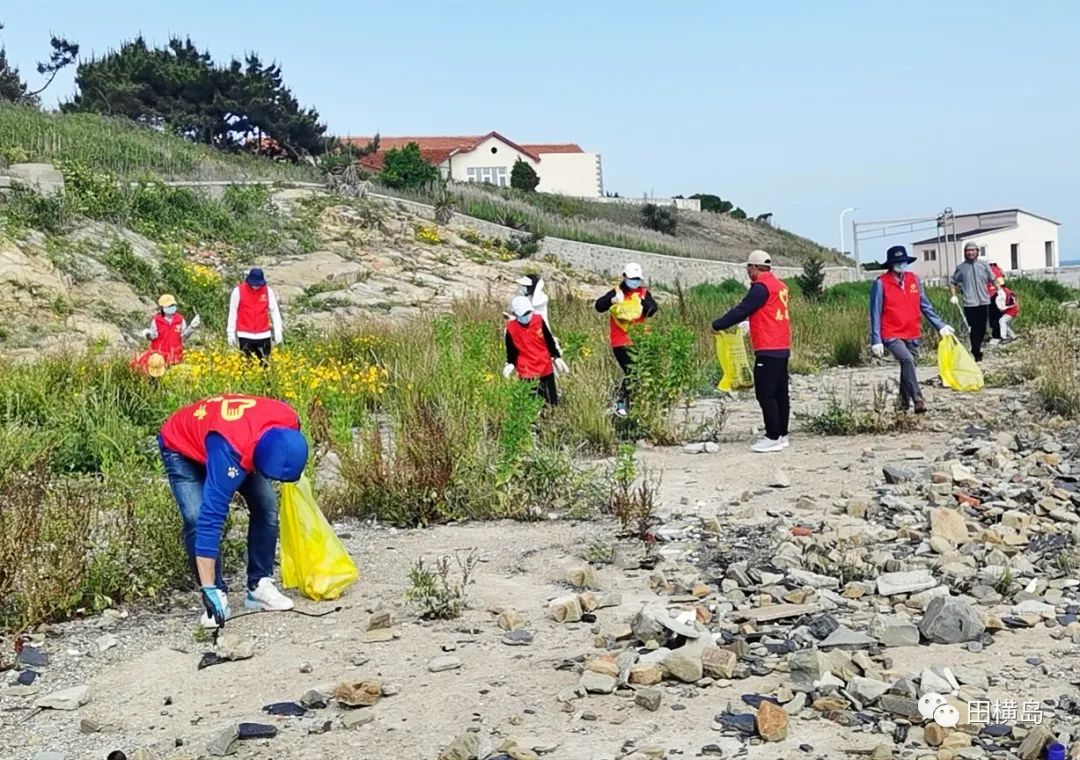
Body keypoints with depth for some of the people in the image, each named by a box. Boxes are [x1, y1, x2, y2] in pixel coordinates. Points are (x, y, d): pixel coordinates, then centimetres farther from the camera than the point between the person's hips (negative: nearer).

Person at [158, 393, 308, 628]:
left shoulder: (289, 423, -30)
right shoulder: (228, 450, -46)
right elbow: (211, 518, -45)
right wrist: (208, 589, -44)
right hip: (181, 447, -5)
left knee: (266, 506, -8)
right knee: (198, 519, -23)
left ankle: (259, 586, 2)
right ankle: (217, 595, -11)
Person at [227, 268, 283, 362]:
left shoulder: (268, 291, 1)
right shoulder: (238, 291, -5)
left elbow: (274, 311, 4)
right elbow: (233, 312, 2)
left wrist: (278, 331, -1)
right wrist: (231, 332, 2)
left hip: (264, 335, 2)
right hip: (245, 335, -2)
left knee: (264, 363, 4)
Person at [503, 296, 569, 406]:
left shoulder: (539, 320, -4)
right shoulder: (511, 328, -9)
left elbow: (550, 342, 5)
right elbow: (511, 350, 1)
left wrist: (557, 358, 3)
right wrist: (510, 364, -14)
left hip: (546, 368, 3)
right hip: (527, 372, -3)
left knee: (552, 400, 13)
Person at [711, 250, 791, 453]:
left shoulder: (761, 287, -12)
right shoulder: (780, 286, 14)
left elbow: (741, 310, -14)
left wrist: (718, 325, -5)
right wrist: (748, 324, 31)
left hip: (767, 350, -9)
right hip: (782, 348, 9)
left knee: (765, 394, -7)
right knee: (780, 393, 12)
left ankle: (773, 438, -7)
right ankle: (782, 435, 16)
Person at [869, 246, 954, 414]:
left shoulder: (913, 279, 6)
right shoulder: (881, 283, -8)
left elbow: (925, 305, 13)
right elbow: (875, 314, -6)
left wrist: (940, 325, 10)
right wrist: (876, 341, -9)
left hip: (912, 335, 5)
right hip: (892, 336, -5)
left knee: (908, 366, 12)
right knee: (907, 360, -26)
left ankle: (905, 404, 26)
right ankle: (918, 400, -30)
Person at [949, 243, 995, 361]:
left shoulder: (983, 265, 5)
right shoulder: (960, 267, 1)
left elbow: (992, 279, 12)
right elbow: (952, 282, 8)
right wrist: (953, 295, -5)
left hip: (984, 301, 3)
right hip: (970, 303, -2)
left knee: (982, 327, 9)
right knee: (974, 328, -4)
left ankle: (977, 348, 28)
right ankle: (976, 353, 1)